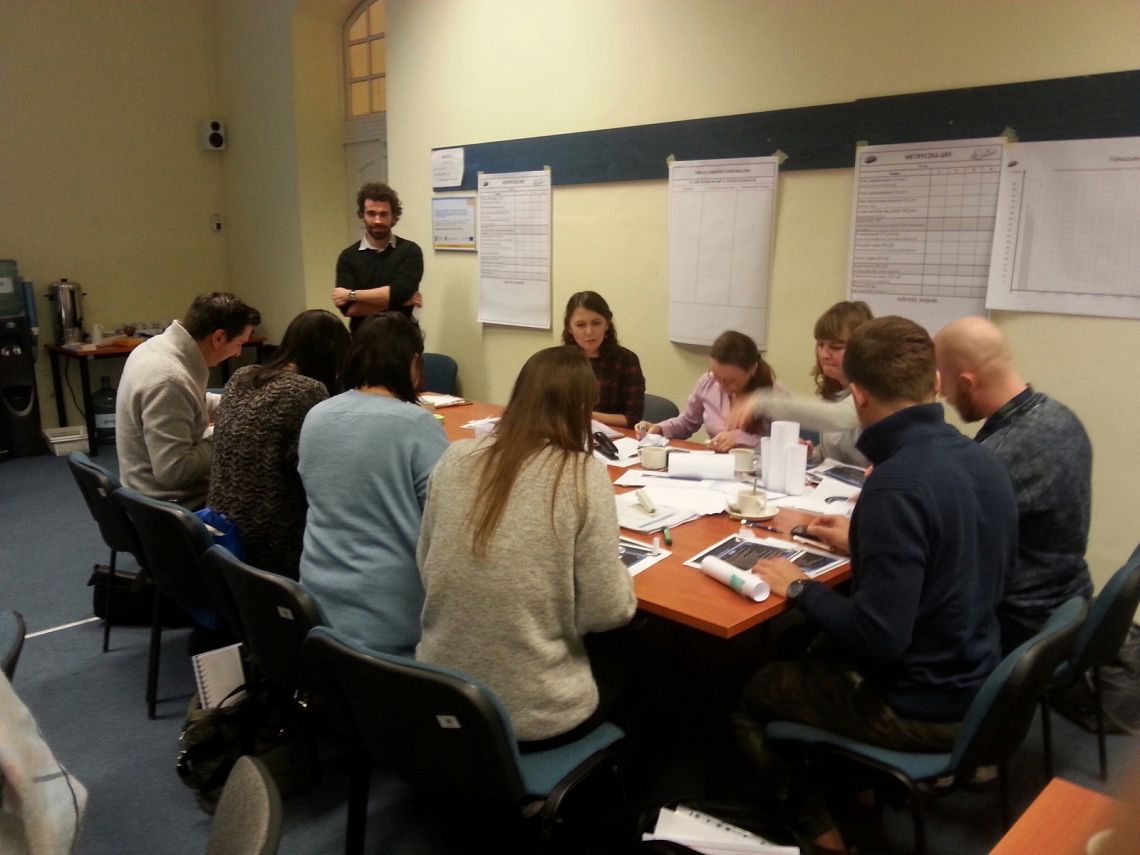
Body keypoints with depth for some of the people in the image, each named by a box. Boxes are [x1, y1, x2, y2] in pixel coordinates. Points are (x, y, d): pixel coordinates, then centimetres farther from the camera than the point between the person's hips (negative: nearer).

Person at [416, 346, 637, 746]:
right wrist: (619, 573, 6)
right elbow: (606, 612, -14)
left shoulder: (456, 458, -4)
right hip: (532, 710, -5)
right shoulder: (582, 474, -16)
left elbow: (425, 569, 7)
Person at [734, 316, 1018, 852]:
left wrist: (800, 589, -15)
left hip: (921, 707, -8)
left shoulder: (894, 485, -31)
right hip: (975, 683, 8)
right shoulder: (985, 462, -4)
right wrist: (861, 544, 14)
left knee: (744, 692, 11)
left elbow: (880, 636, -31)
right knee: (817, 652, 29)